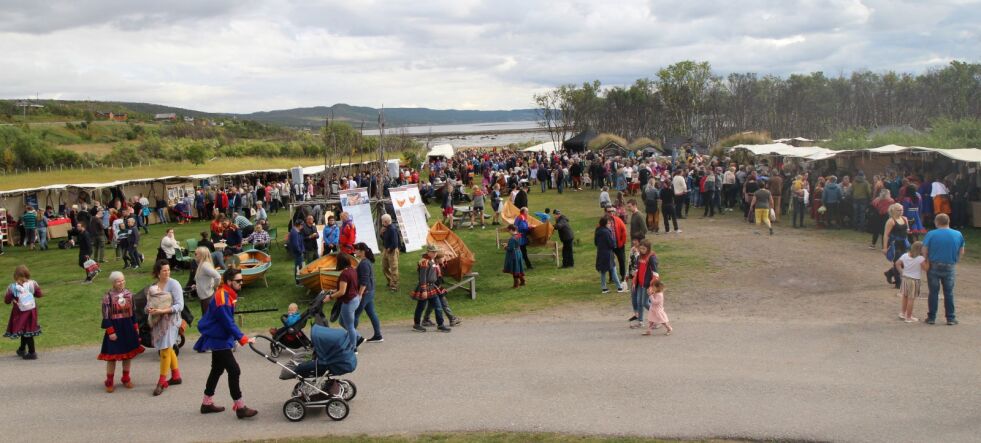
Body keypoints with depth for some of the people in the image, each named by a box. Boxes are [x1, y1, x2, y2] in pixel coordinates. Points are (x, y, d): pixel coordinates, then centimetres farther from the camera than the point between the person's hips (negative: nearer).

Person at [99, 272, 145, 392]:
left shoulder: (129, 294, 1)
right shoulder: (108, 296, -14)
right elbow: (105, 316, -12)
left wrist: (135, 327, 11)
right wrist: (110, 331, -15)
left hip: (128, 328, 5)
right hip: (114, 328, -5)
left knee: (129, 353, 13)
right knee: (112, 355, 1)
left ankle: (126, 378, 28)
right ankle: (109, 381, 13)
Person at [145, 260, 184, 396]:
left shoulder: (173, 284, -11)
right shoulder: (153, 286, 6)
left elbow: (179, 305, -15)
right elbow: (150, 302, 15)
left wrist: (163, 311, -23)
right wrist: (149, 309, -8)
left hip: (169, 320, -6)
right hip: (157, 321, 6)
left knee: (165, 350, -6)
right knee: (168, 349, 15)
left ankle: (162, 382, 0)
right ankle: (176, 376, 29)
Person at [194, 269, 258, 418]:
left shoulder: (227, 295, 9)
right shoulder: (222, 297, -22)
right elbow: (228, 323, -25)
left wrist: (238, 337, 16)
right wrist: (243, 339, -25)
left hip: (218, 338, 11)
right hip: (218, 340, -11)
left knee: (217, 369, 19)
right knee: (234, 370, -11)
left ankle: (207, 403, 30)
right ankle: (240, 408, -7)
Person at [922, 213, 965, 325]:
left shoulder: (931, 234, -10)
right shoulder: (958, 234, -1)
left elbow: (924, 251, -12)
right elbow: (961, 252, 4)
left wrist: (927, 262, 2)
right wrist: (954, 261, 15)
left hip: (934, 267, -1)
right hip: (950, 268, 1)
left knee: (933, 293, 7)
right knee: (949, 293, 10)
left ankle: (931, 317, 12)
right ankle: (951, 318, 13)